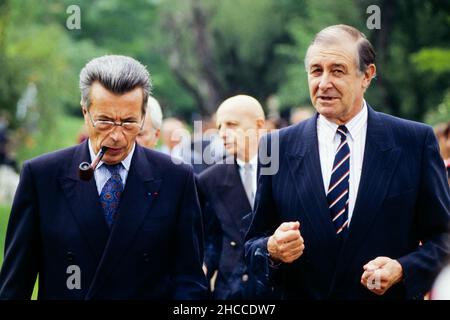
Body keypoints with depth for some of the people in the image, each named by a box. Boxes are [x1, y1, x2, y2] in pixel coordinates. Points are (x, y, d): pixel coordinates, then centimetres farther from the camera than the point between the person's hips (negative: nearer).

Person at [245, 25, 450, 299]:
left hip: (388, 295, -1)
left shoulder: (416, 142, -6)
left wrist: (403, 270, -20)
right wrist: (271, 250, -20)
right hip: (300, 295, 1)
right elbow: (253, 243, 0)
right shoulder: (277, 147, -3)